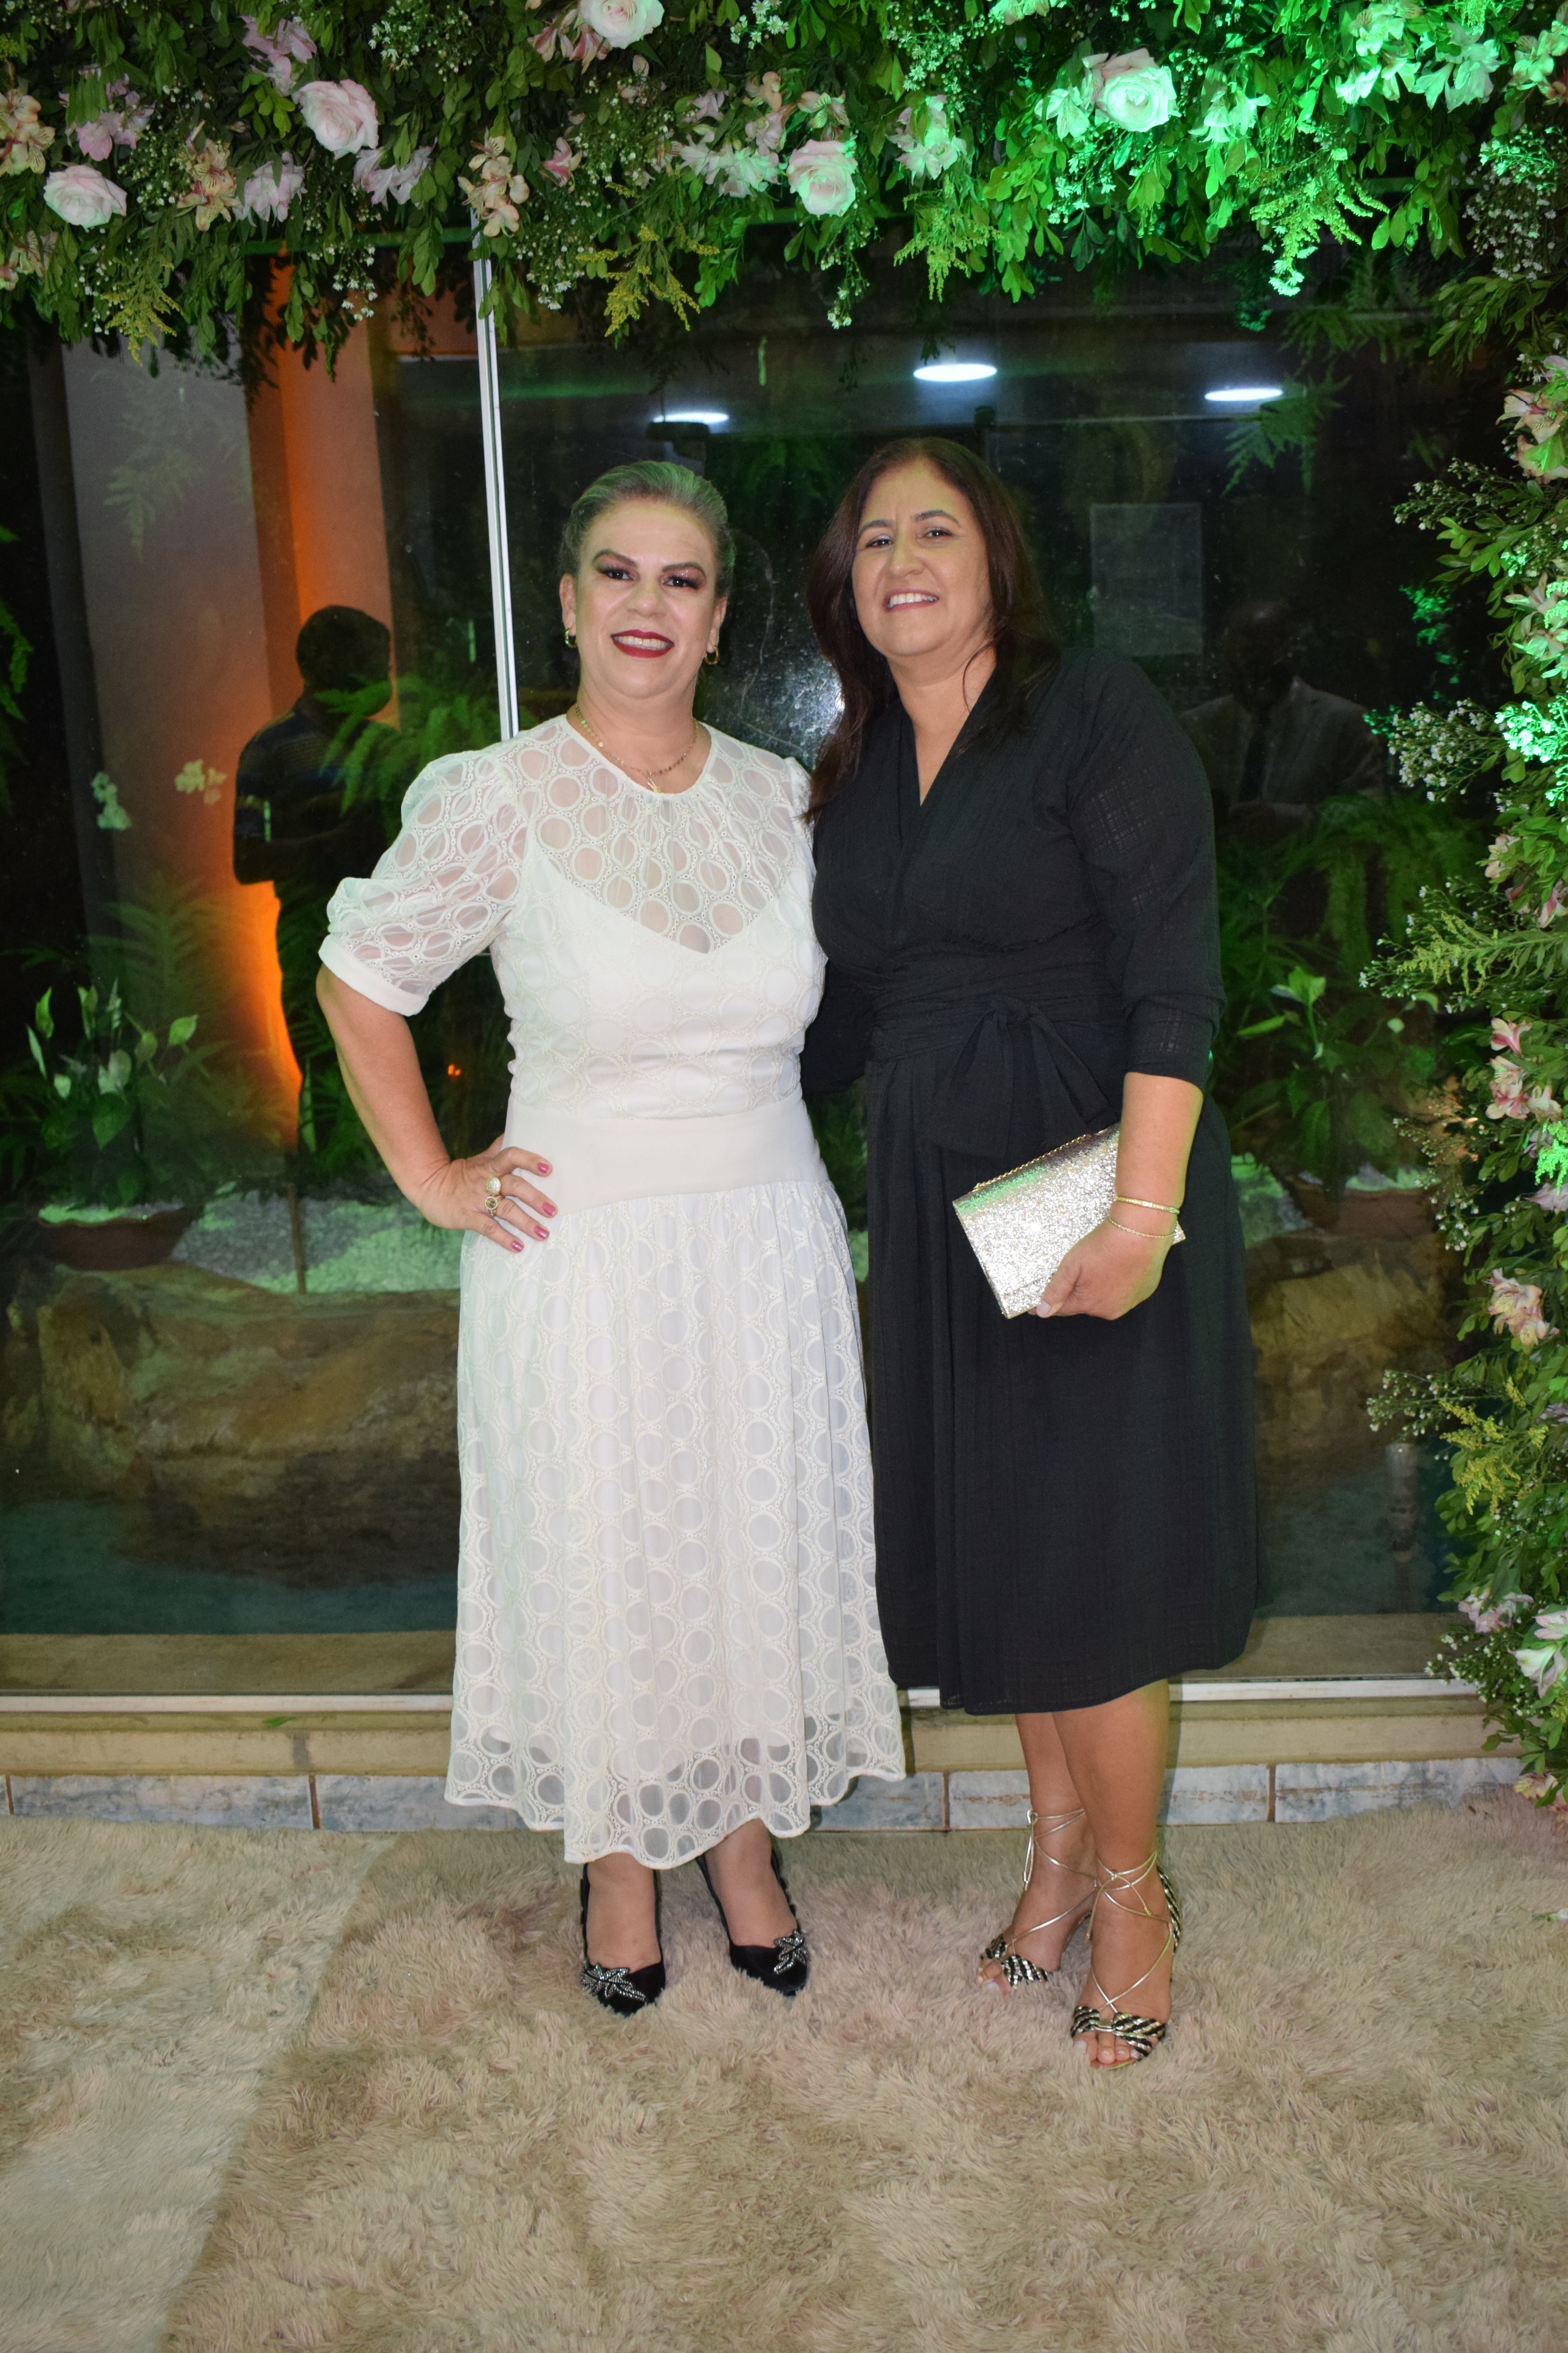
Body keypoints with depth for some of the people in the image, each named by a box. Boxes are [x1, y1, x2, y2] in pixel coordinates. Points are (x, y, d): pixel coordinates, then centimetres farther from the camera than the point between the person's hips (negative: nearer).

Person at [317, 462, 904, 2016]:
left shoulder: (778, 796, 2)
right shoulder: (497, 800, -9)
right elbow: (359, 978, 0)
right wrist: (433, 1178, -3)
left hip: (769, 1239, 4)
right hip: (585, 1248, -3)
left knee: (763, 1544, 13)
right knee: (602, 1553, 9)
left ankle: (745, 1840, 35)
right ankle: (619, 1856, 32)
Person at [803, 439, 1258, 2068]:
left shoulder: (1098, 717, -9)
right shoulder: (853, 771, 10)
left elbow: (1172, 984, -16)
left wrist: (1143, 1207, -24)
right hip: (932, 1197, 6)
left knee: (1086, 1548, 2)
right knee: (983, 1537, 13)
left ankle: (1130, 1888, 24)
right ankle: (1059, 1843, 34)